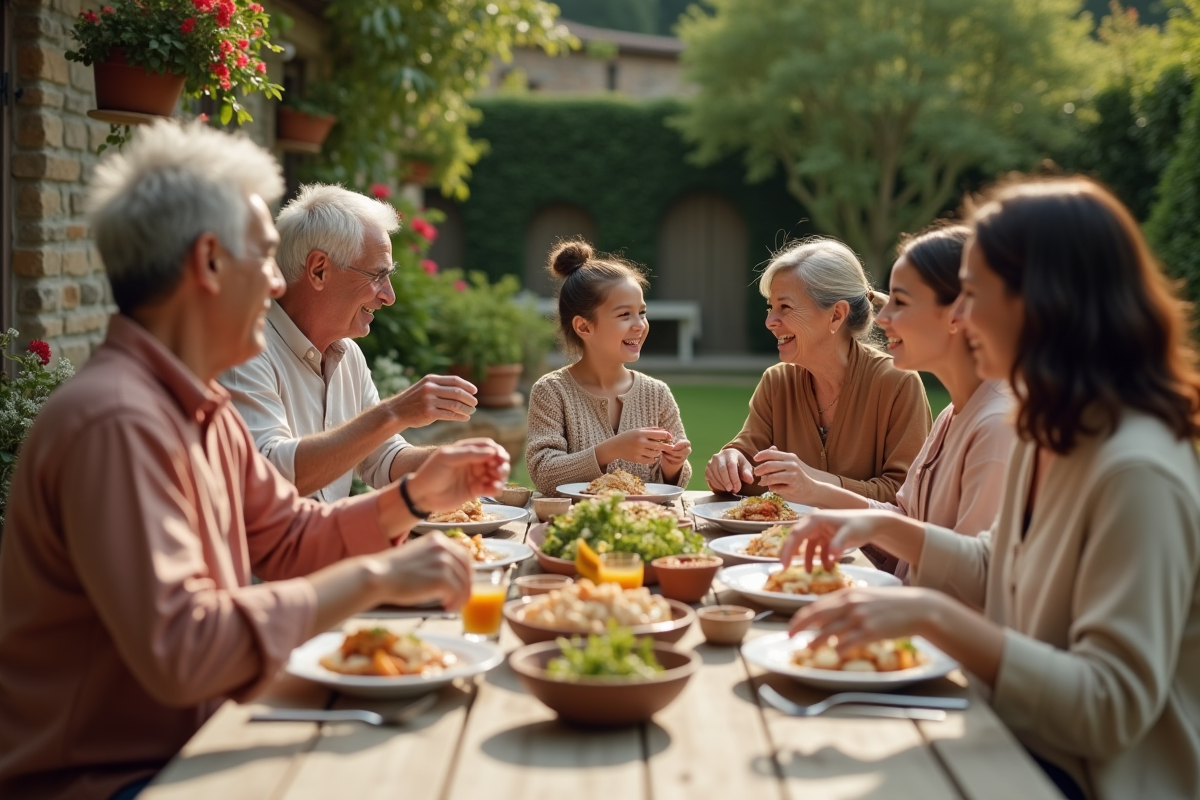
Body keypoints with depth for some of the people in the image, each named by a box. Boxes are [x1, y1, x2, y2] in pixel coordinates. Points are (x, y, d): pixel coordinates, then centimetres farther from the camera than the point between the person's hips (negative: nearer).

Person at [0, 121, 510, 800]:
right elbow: (178, 647, -33)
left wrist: (415, 496, 4)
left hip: (185, 745, 9)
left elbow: (293, 538, 18)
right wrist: (373, 578, -27)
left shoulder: (206, 411, 9)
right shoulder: (119, 421, -25)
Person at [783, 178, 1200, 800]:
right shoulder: (1049, 434, 5)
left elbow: (1110, 707, -27)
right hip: (1021, 747, 8)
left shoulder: (1137, 473, -25)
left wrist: (932, 615, -33)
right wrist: (882, 527, 5)